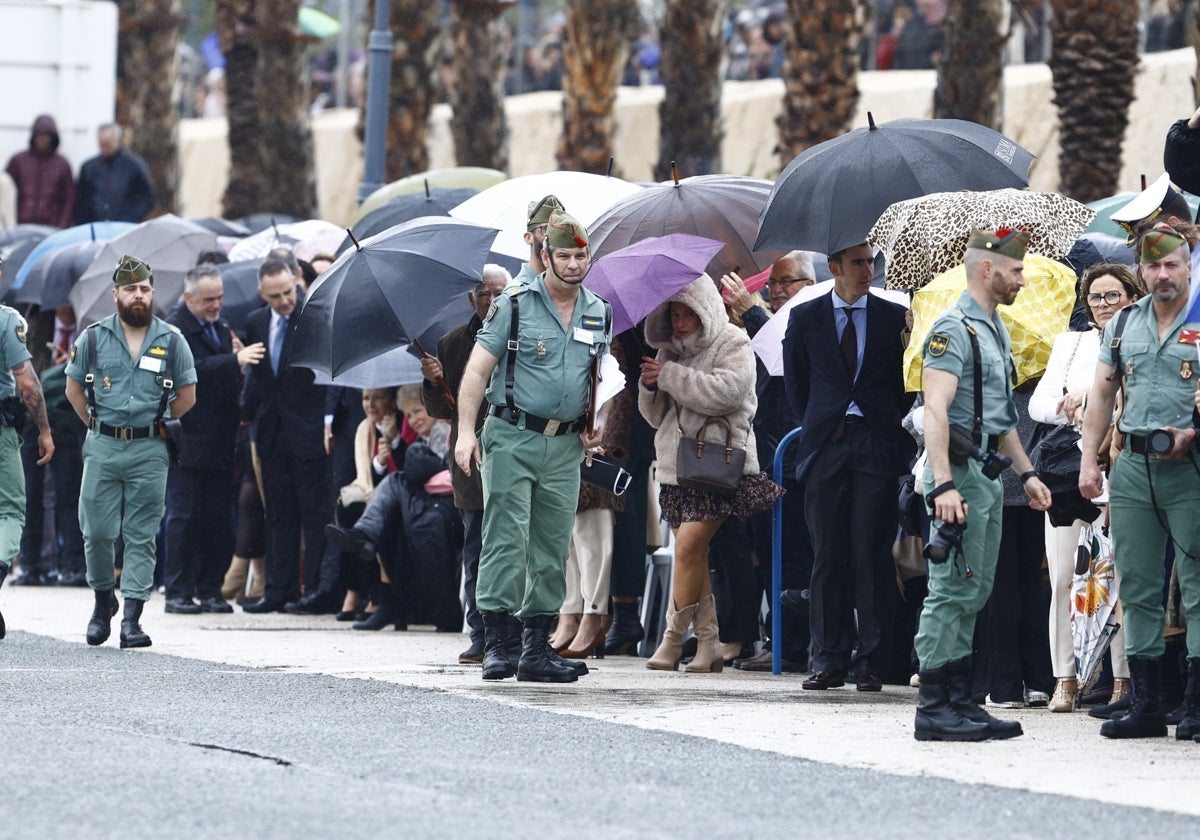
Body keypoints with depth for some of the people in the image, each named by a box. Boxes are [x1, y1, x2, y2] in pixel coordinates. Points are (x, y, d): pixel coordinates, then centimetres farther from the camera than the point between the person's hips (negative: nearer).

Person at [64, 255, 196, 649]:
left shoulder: (172, 341, 3)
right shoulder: (93, 338, 4)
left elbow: (187, 395, 12)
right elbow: (74, 387, 13)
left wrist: (157, 427, 8)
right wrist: (99, 425, 7)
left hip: (149, 452, -1)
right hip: (102, 449, 1)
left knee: (141, 537, -2)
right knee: (96, 531, 0)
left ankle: (132, 618, -2)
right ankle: (103, 599, 22)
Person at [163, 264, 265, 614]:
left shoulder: (221, 326, 15)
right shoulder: (174, 329, -8)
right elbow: (193, 370, -23)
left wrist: (239, 356, 0)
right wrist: (235, 360, -31)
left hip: (220, 441, 7)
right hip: (188, 438, -7)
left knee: (218, 518, 8)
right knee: (183, 517, -3)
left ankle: (210, 590, 14)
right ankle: (178, 593, 1)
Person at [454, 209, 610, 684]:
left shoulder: (600, 314, 11)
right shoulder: (515, 306, -3)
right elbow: (478, 370, -5)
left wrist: (599, 422, 9)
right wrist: (465, 431, -14)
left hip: (565, 446, 5)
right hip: (512, 437, -4)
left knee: (552, 549, 4)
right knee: (506, 540, -10)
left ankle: (538, 649, 9)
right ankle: (495, 644, -9)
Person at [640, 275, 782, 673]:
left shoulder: (733, 344, -1)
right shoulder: (671, 350, 19)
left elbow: (726, 391, -19)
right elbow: (656, 415, 21)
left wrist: (670, 376, -14)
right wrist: (649, 388, -1)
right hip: (678, 464, 7)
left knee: (689, 547, -16)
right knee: (693, 554, 2)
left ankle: (673, 639, -12)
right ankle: (709, 645, 5)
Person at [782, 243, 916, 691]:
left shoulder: (893, 317, 7)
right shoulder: (805, 318, 9)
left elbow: (906, 383, 11)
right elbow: (796, 383, 15)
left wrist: (892, 426, 2)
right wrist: (817, 426, 8)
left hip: (876, 446, -1)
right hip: (825, 447, 1)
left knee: (872, 553, -5)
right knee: (828, 555, 1)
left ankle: (870, 662, -1)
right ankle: (829, 660, 4)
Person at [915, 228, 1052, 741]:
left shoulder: (996, 332, 19)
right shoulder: (954, 329, -12)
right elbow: (935, 410, -21)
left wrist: (1026, 472, 25)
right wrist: (943, 485, -28)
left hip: (989, 475, 10)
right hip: (961, 471, -10)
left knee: (972, 593, 10)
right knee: (952, 591, -9)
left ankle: (959, 701, 14)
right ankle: (934, 709, -8)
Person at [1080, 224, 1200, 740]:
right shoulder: (1124, 325, 14)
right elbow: (1102, 395, 18)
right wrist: (1088, 460, 10)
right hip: (1133, 466, 5)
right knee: (1137, 587, 6)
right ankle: (1146, 705, 11)